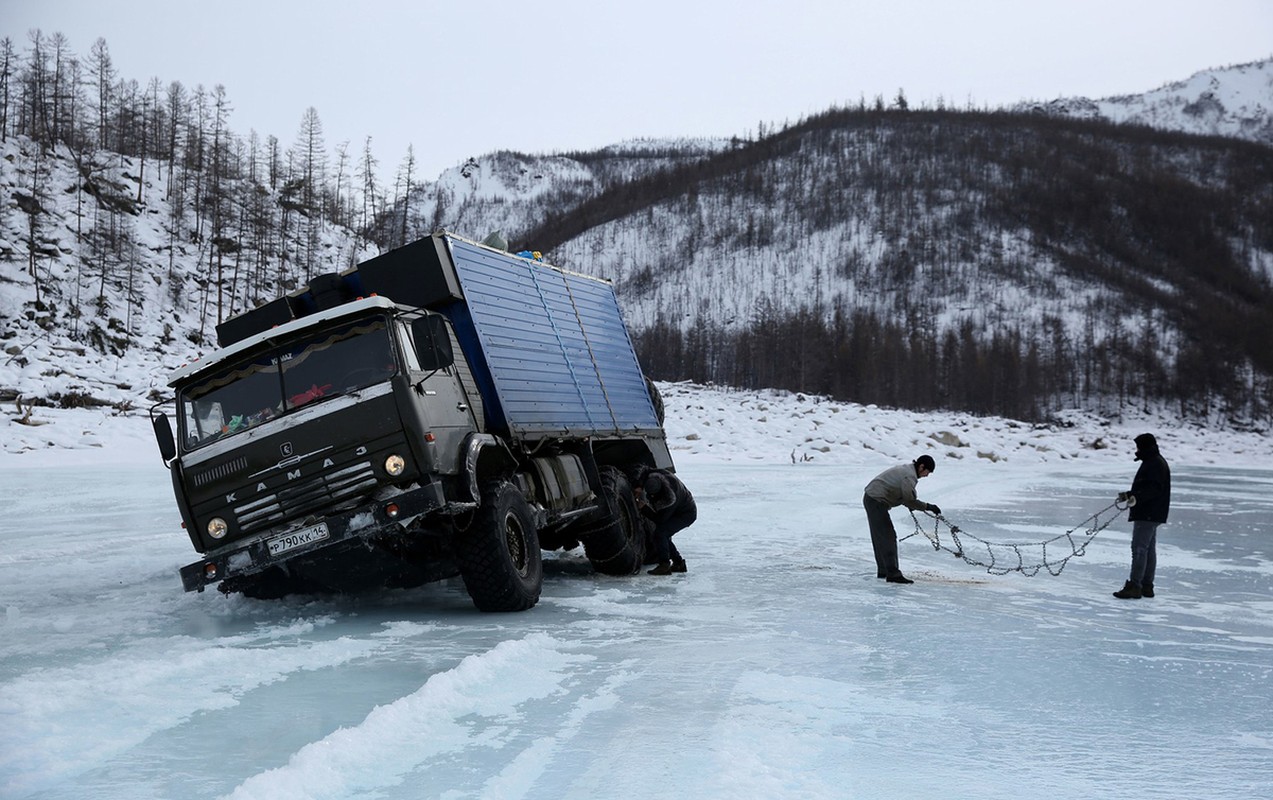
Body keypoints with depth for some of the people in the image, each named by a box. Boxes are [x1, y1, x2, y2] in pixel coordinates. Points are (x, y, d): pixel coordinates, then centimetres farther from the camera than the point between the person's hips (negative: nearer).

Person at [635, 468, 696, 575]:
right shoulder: (656, 476, -22)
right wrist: (639, 487, -14)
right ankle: (678, 564, 16)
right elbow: (645, 473, 1)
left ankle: (664, 565, -16)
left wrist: (643, 508, -23)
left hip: (686, 514, -9)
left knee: (660, 533, -21)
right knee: (663, 535, 7)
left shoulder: (669, 500, -39)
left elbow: (659, 519, -28)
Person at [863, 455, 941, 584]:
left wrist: (911, 505, 10)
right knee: (888, 537, -11)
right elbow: (909, 500, -21)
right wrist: (927, 506, -13)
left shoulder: (906, 469, 15)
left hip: (870, 498, 11)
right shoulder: (909, 476, -17)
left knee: (880, 537, 17)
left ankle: (883, 570, 26)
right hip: (877, 501, -11)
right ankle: (893, 574, -12)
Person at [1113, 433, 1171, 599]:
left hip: (1149, 514, -11)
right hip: (1148, 513, 11)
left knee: (1139, 548, -12)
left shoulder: (1156, 464, -15)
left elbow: (1154, 489, -25)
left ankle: (1134, 586, -14)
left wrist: (1136, 498, -32)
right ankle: (1146, 586, 19)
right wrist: (1129, 494, 26)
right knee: (1149, 549, 13)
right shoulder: (1152, 462, 19)